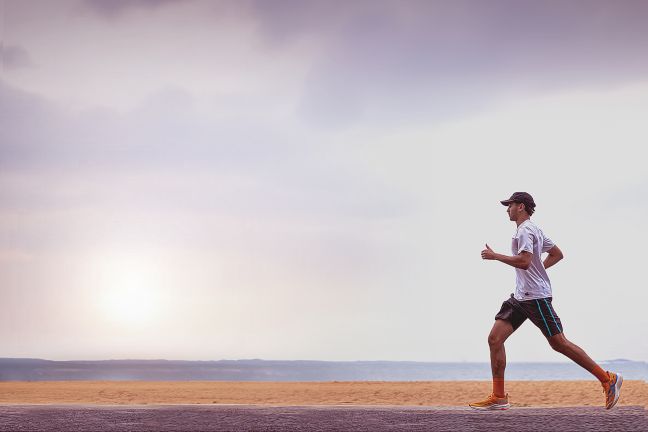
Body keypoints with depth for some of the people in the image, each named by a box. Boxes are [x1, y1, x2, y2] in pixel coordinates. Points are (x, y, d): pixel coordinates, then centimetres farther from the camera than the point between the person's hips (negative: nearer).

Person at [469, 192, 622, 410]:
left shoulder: (525, 230, -12)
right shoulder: (534, 230, 20)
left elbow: (524, 261, -26)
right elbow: (557, 254, 28)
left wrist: (494, 256, -17)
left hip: (536, 297, -10)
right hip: (520, 296, 10)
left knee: (559, 343, -7)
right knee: (495, 339, 0)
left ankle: (608, 379, 3)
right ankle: (498, 398, 0)